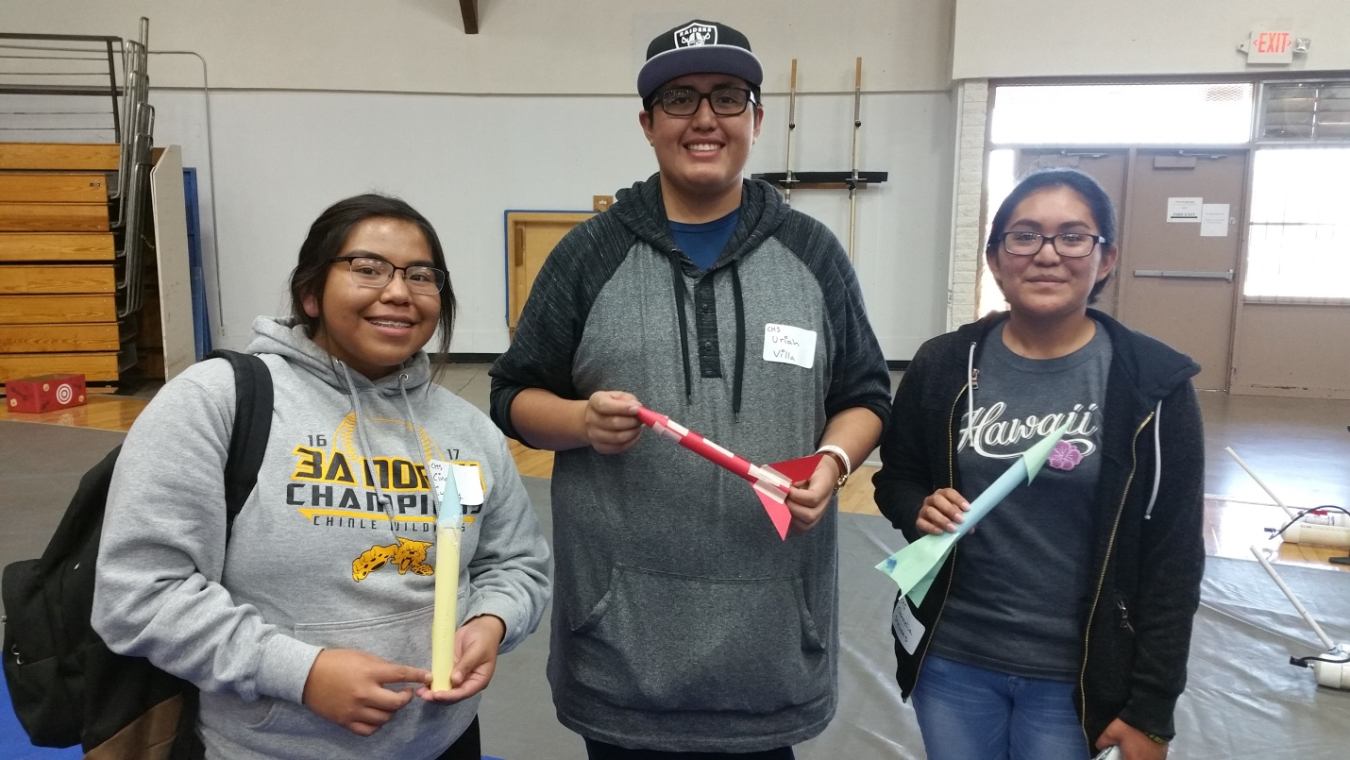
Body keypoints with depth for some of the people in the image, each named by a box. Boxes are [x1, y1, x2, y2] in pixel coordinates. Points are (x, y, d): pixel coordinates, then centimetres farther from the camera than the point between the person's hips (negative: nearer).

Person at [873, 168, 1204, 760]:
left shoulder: (1152, 384, -9)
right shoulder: (943, 366, -4)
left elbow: (1174, 557, -6)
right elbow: (895, 479, 9)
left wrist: (1151, 708, -5)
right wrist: (920, 508, -14)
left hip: (1075, 676, -2)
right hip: (952, 659, 2)